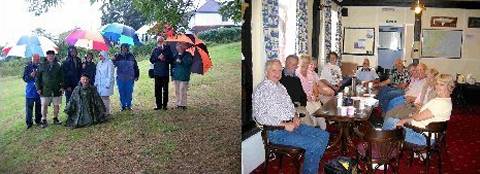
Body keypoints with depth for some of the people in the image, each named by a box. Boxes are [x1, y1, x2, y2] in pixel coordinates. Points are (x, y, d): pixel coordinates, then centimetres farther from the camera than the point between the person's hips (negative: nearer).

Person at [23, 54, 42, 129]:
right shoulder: (28, 67, 0)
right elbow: (24, 78, -2)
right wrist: (30, 75, -18)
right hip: (30, 91, -1)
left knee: (39, 106, 8)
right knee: (29, 106, -1)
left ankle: (38, 120, 21)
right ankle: (29, 122, 7)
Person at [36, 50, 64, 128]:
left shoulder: (58, 66, 7)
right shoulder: (42, 66, 3)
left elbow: (62, 77, 10)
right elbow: (38, 78, 5)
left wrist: (62, 87, 1)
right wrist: (38, 88, -1)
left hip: (56, 90, 1)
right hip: (45, 90, -1)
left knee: (56, 105, 7)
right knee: (44, 105, -1)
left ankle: (55, 119, 22)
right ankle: (44, 120, 10)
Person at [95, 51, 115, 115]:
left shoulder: (109, 63, -7)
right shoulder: (99, 63, 15)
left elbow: (110, 74, -11)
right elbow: (97, 74, 21)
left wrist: (108, 84, -15)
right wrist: (96, 82, 15)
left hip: (106, 83, -7)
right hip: (100, 84, 7)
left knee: (105, 97, -8)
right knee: (101, 97, 6)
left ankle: (107, 111, -1)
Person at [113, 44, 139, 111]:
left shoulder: (131, 56, 4)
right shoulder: (118, 56, 7)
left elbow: (135, 67, 7)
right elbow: (114, 65, 4)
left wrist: (136, 76, 3)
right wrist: (114, 60, -16)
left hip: (129, 78, -1)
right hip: (120, 78, 1)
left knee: (129, 92, 1)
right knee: (122, 92, 4)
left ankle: (129, 105, 13)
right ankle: (123, 106, 13)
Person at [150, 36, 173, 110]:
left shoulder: (167, 49, 7)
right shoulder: (155, 50, 12)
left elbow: (171, 60, 4)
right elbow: (151, 60, 7)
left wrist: (165, 59, -13)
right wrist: (158, 58, -7)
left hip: (165, 72, -2)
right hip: (157, 73, 2)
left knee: (165, 89, 0)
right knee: (158, 89, 1)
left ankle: (164, 105, 6)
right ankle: (158, 105, 8)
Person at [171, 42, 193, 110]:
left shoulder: (188, 55, -5)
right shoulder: (176, 55, 14)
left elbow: (187, 63, -19)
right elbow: (173, 64, 20)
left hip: (183, 77, -6)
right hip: (176, 76, 7)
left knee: (182, 91, -7)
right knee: (177, 91, 10)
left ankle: (183, 105, 0)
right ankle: (178, 104, 19)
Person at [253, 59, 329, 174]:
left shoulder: (280, 87, 17)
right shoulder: (261, 89, -11)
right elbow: (259, 116, -19)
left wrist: (295, 117, 4)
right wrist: (284, 124, -20)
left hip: (291, 125, 9)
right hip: (277, 131, -9)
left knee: (324, 135, 4)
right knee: (315, 145, -20)